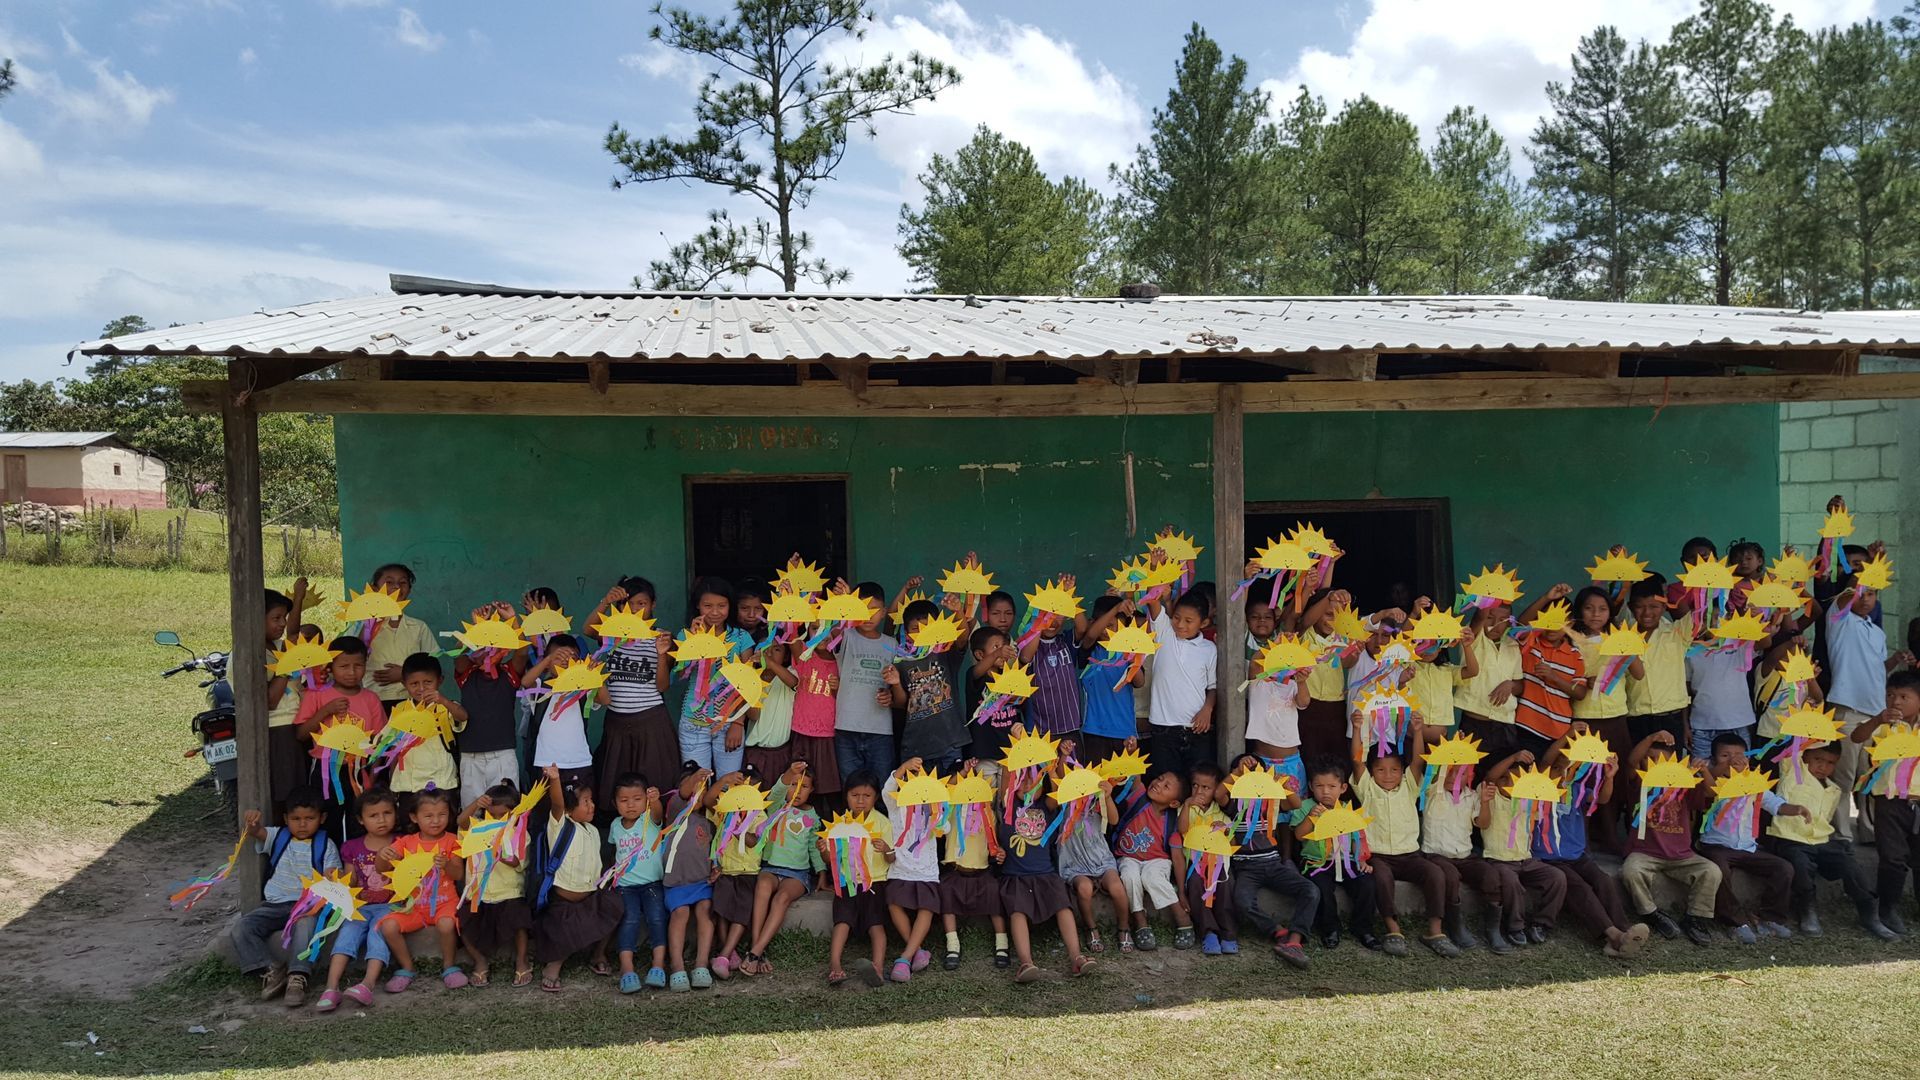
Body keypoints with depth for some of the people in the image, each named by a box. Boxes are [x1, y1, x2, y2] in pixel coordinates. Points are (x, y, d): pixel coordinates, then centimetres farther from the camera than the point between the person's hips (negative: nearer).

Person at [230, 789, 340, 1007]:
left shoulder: (325, 844, 7)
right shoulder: (277, 837, 11)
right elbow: (254, 832, -9)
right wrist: (249, 821, -34)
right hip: (275, 905, 3)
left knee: (306, 923, -37)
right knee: (241, 929, -20)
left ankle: (297, 977, -40)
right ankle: (271, 970, -17)